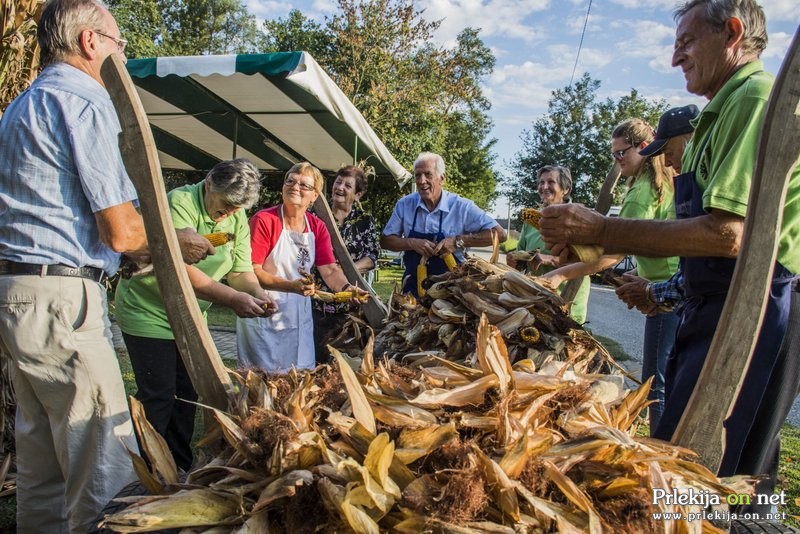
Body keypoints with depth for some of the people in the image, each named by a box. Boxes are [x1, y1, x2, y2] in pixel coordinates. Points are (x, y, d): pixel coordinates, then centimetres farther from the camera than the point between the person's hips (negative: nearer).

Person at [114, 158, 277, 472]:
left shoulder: (237, 219, 0)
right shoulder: (179, 203, -23)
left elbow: (241, 270, -1)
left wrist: (257, 293, -23)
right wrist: (231, 298, -37)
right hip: (149, 313, -7)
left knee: (187, 394, 13)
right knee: (158, 398, -4)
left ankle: (181, 469, 28)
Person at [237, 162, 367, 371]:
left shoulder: (317, 227, 5)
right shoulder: (263, 220, -12)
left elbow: (330, 270, -1)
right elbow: (252, 271, -18)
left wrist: (347, 288, -21)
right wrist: (292, 286, -30)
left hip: (299, 317, 5)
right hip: (263, 317, -5)